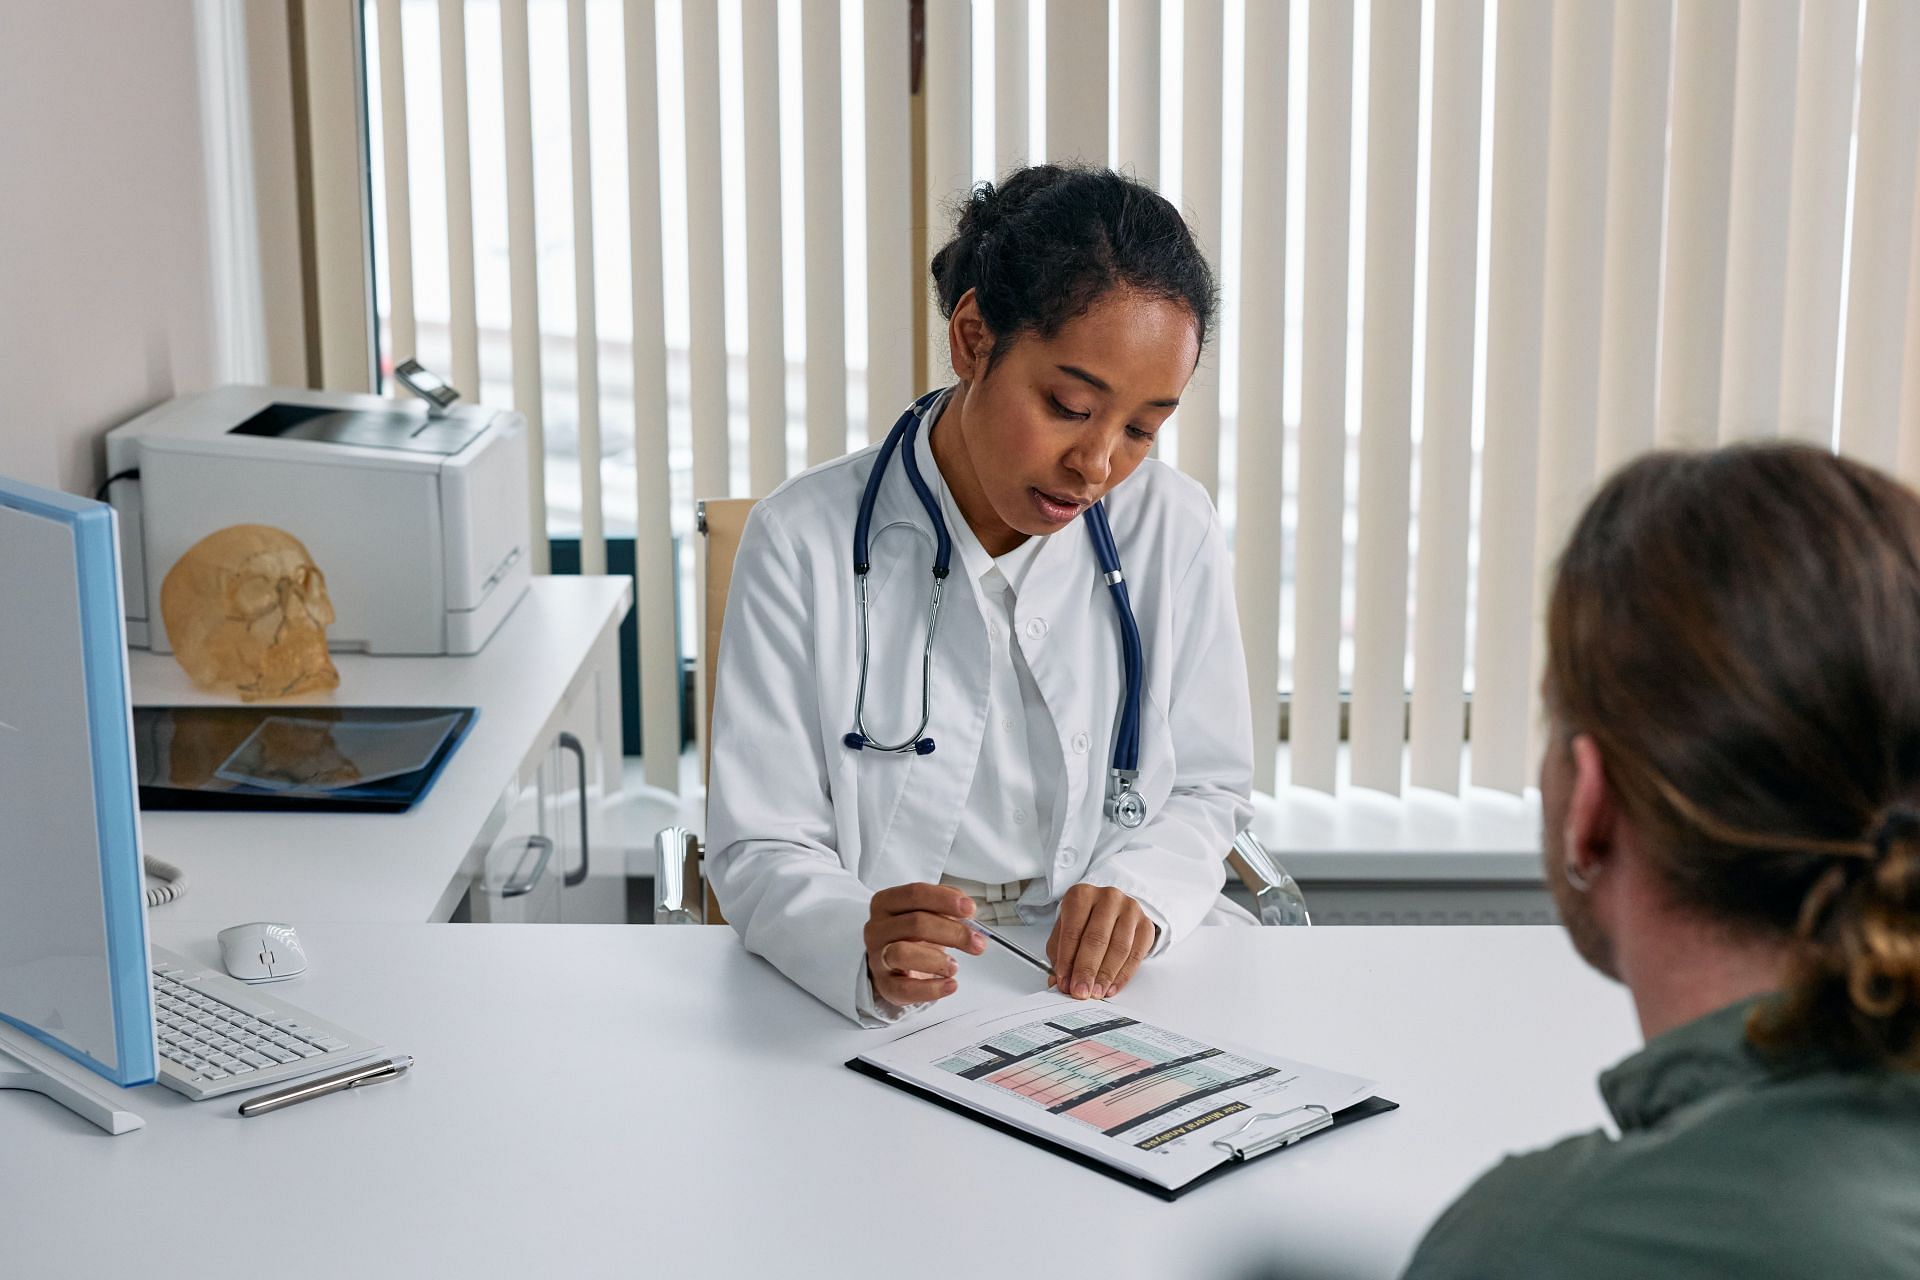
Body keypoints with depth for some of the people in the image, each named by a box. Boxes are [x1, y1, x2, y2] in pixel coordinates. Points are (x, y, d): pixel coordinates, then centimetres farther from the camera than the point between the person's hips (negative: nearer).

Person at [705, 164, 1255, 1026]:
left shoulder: (1173, 529, 1)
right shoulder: (805, 540, -8)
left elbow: (1206, 790, 9)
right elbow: (763, 852, -9)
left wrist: (1138, 892, -14)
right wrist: (864, 947, -31)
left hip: (1107, 979, 2)